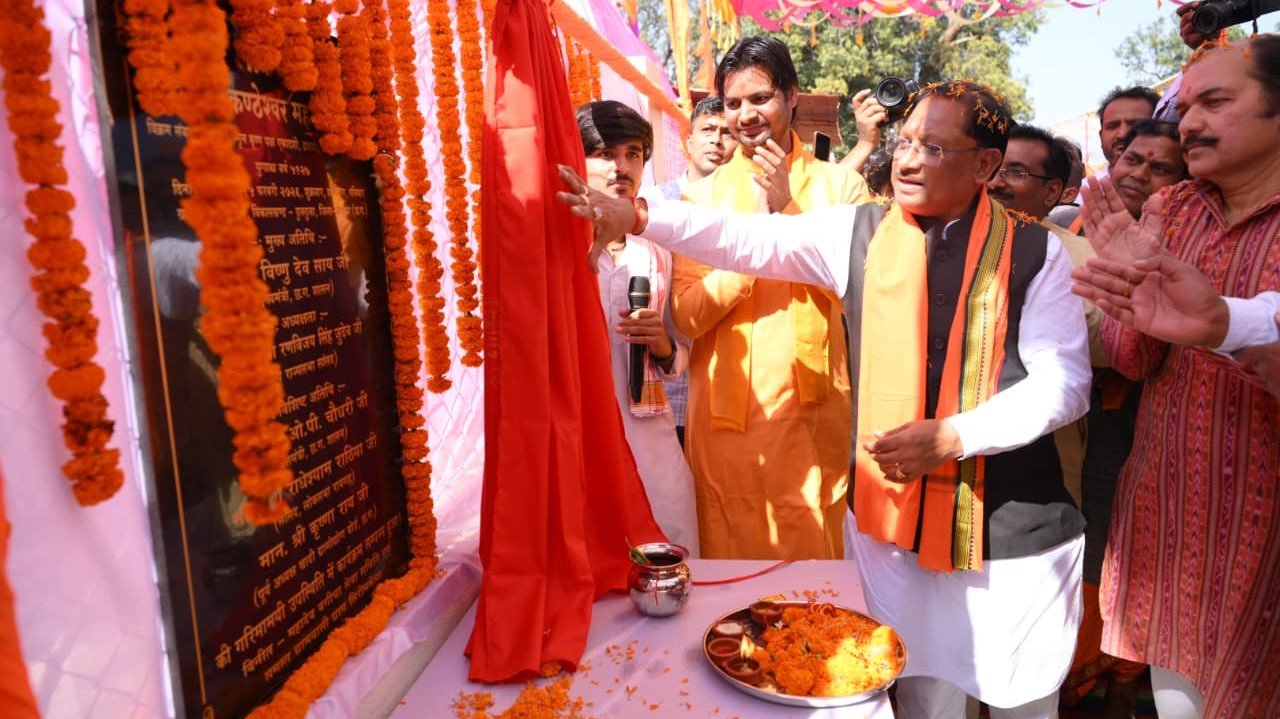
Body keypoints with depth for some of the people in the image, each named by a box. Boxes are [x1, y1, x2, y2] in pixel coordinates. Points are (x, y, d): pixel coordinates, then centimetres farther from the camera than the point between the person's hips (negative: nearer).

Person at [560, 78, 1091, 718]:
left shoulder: (1035, 252, -4)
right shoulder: (860, 233, 2)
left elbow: (1065, 380, -7)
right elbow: (751, 240, -7)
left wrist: (951, 437, -17)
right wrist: (640, 218, -17)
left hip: (1013, 526, -1)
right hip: (892, 521, 2)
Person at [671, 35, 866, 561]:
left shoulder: (839, 184, 5)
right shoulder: (702, 194, 5)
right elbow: (686, 316, -5)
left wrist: (789, 208, -12)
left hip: (811, 405, 0)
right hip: (726, 408, 1)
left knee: (813, 545, 9)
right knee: (729, 547, 10)